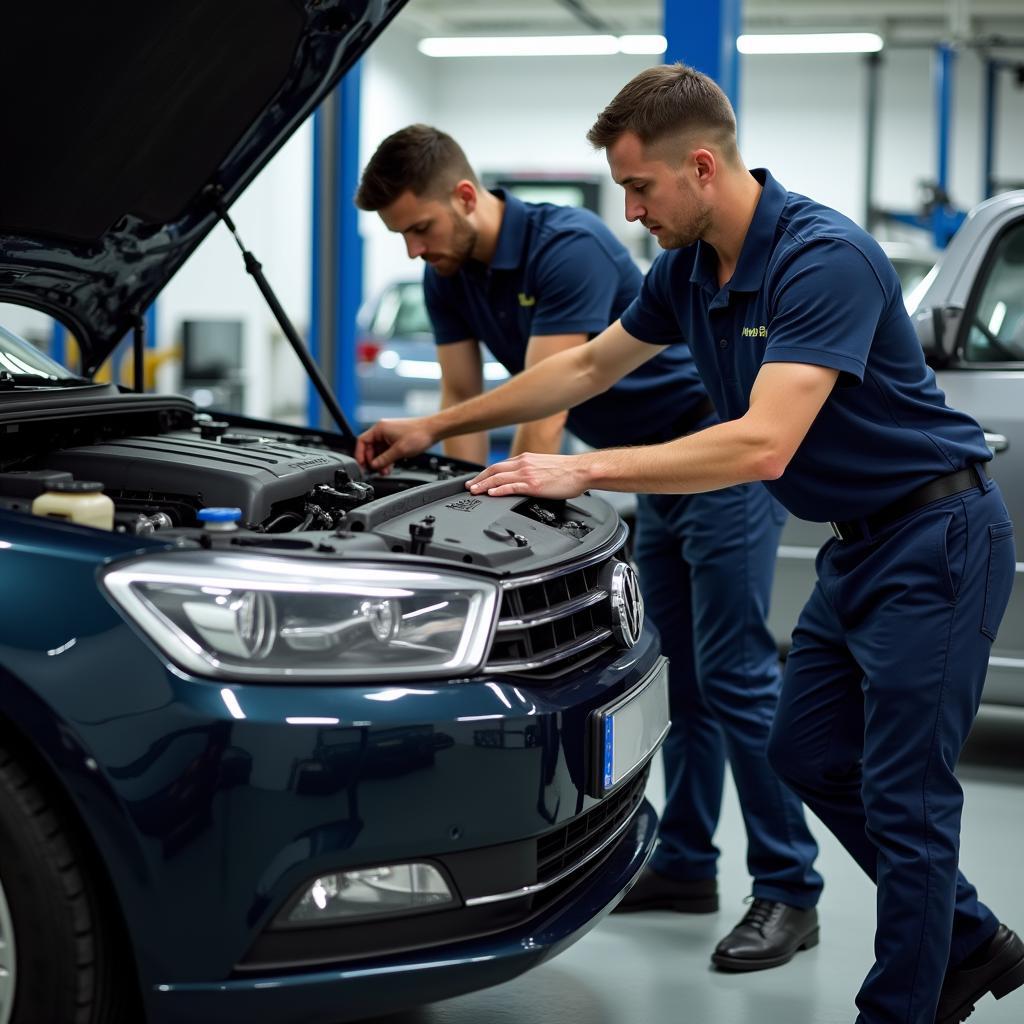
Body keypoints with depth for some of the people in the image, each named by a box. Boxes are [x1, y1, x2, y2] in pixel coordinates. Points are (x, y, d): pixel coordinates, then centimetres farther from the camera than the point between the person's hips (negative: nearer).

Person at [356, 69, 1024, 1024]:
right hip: (858, 542, 10)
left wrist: (582, 470, -28)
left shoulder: (824, 258, -26)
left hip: (936, 540, -10)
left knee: (903, 794, -4)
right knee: (807, 751, 17)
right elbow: (588, 365, 16)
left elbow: (763, 445, -34)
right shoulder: (689, 267, 2)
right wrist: (433, 427, 17)